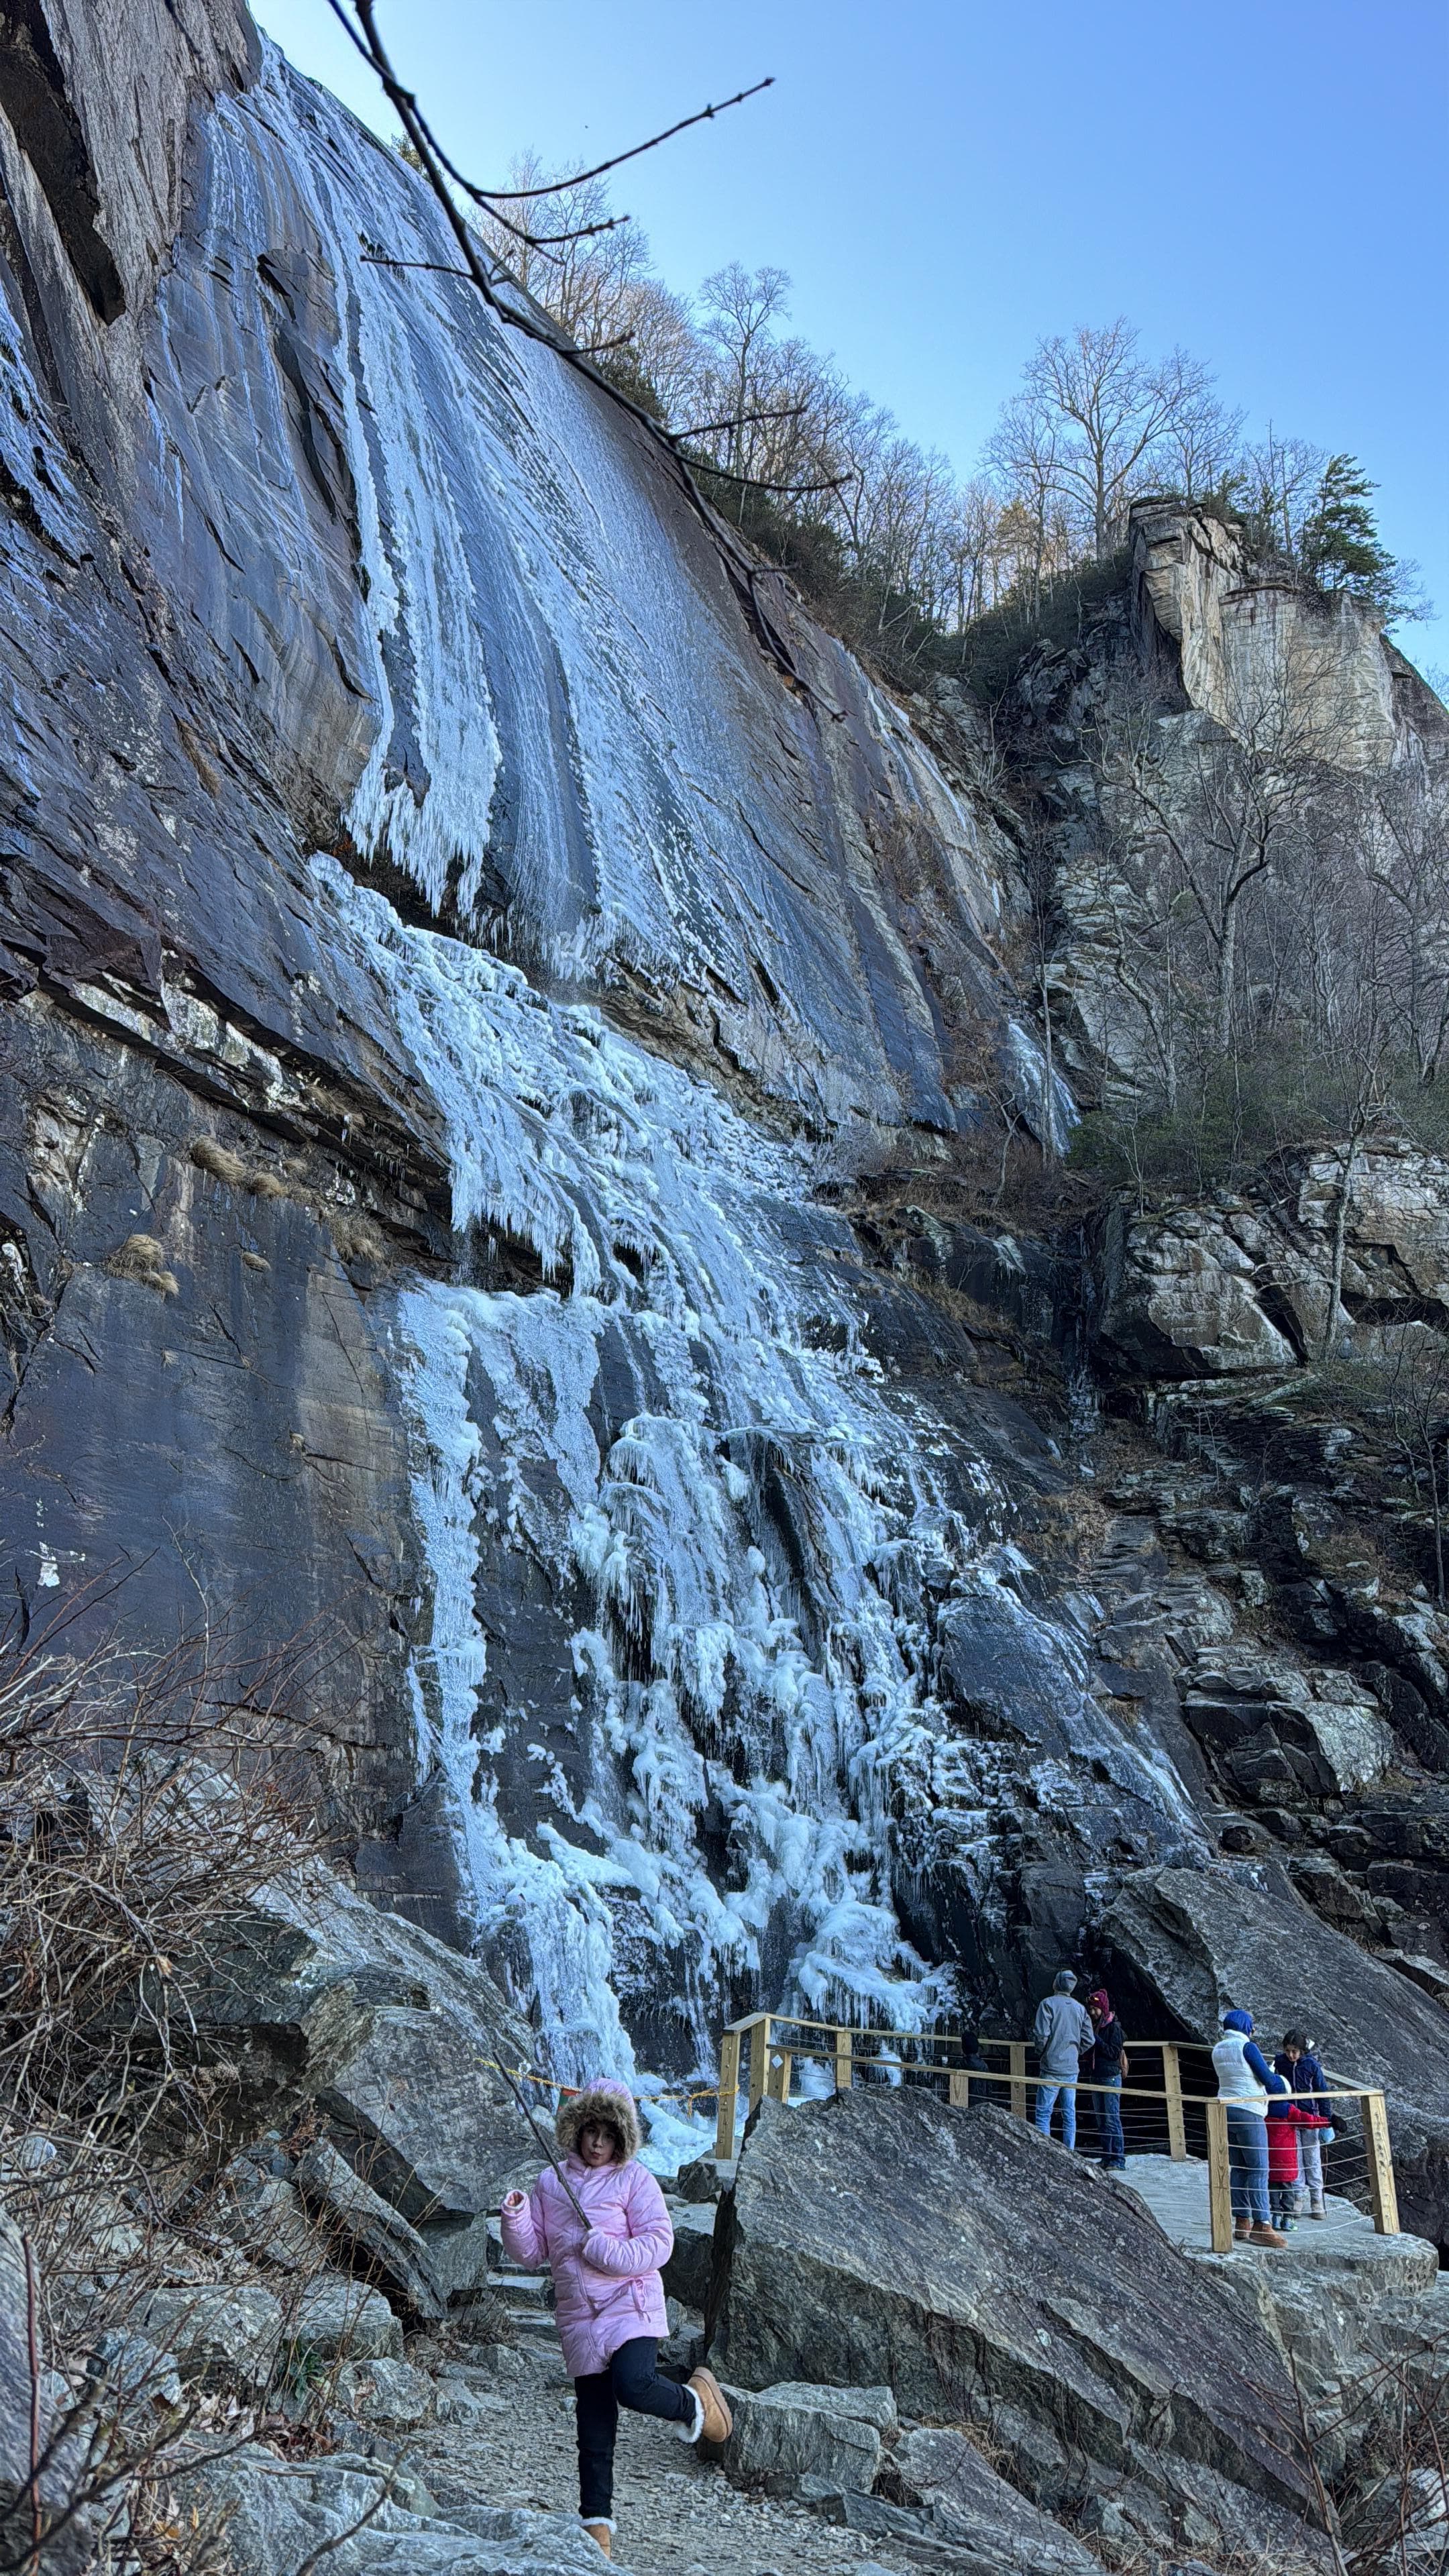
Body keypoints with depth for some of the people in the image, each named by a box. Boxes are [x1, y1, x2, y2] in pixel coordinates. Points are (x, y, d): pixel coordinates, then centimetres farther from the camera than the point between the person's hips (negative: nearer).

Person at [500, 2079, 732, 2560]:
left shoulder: (634, 2179, -3)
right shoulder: (550, 2182, 8)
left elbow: (658, 2244, -9)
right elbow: (529, 2251, 8)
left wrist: (604, 2250, -20)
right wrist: (515, 2219, -13)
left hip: (631, 2305, -4)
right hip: (580, 2317, 4)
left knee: (632, 2386, -26)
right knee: (594, 2426, 6)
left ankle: (693, 2402, 5)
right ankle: (596, 2520, 21)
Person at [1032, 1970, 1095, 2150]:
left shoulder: (1048, 2003, -9)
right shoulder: (1079, 2008, 7)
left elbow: (1042, 2034, -15)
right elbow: (1089, 2039, 5)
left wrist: (1040, 2053, 2)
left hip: (1051, 2068, -5)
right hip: (1072, 2069, 5)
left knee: (1044, 2113, 0)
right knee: (1070, 2113, 10)